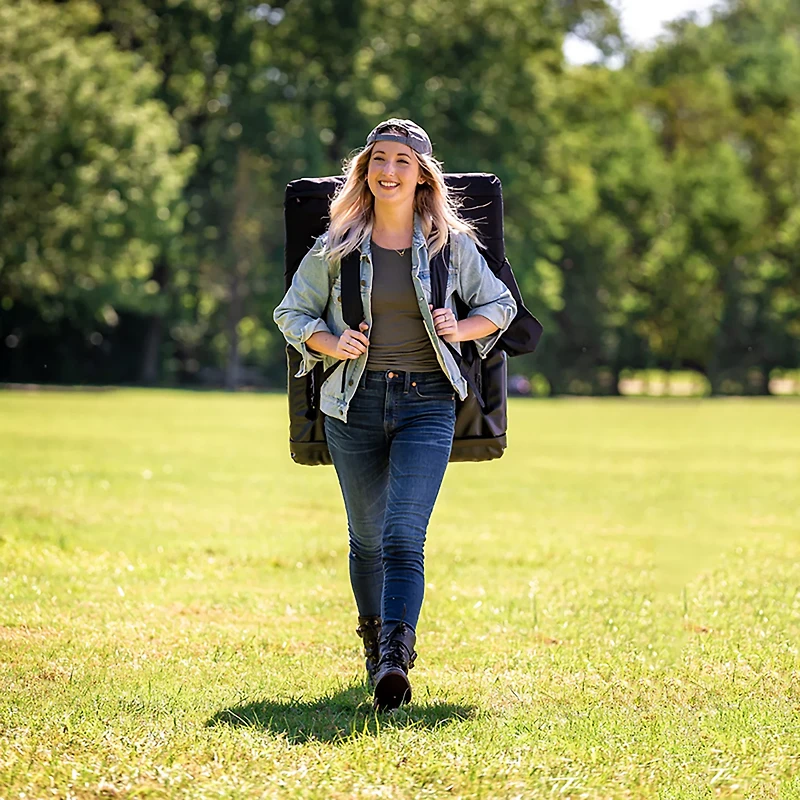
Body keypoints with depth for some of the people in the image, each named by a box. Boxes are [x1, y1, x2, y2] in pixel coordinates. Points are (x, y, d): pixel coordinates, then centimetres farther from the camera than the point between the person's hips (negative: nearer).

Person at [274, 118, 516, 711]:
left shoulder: (451, 244, 3)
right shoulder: (337, 246, 3)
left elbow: (500, 305, 15)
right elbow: (292, 312, 12)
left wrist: (462, 329, -5)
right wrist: (331, 344, -7)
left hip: (427, 402, -2)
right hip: (356, 405, 2)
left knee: (404, 537, -16)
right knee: (367, 537, 13)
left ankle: (394, 661, -26)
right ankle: (375, 636, 37)